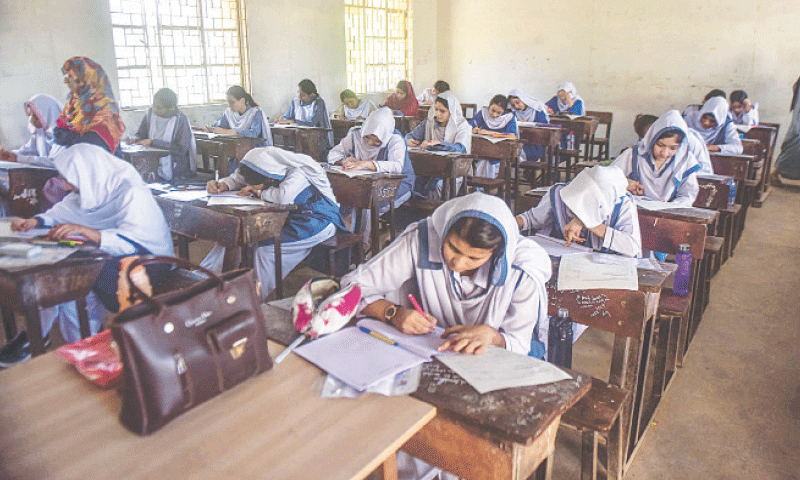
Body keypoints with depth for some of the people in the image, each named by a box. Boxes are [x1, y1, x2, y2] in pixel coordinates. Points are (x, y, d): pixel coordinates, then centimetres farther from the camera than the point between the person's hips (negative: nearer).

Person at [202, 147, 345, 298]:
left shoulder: (297, 175, -28)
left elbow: (284, 197, -47)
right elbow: (235, 179, 10)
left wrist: (259, 192, -27)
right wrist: (221, 185, -14)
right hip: (288, 219, 8)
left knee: (264, 248, -28)